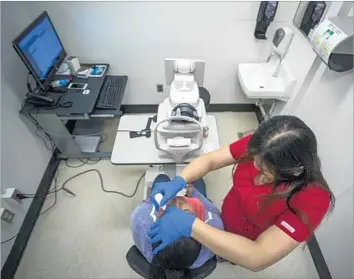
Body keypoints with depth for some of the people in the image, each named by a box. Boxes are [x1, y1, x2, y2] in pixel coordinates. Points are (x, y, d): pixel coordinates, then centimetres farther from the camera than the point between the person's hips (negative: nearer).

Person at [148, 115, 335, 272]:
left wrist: (189, 225, -50)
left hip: (251, 248, -2)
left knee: (227, 257, 29)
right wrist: (178, 182, -40)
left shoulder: (312, 199, -39)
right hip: (225, 218, 3)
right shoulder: (259, 147, -29)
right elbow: (209, 160, -22)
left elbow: (257, 259, -43)